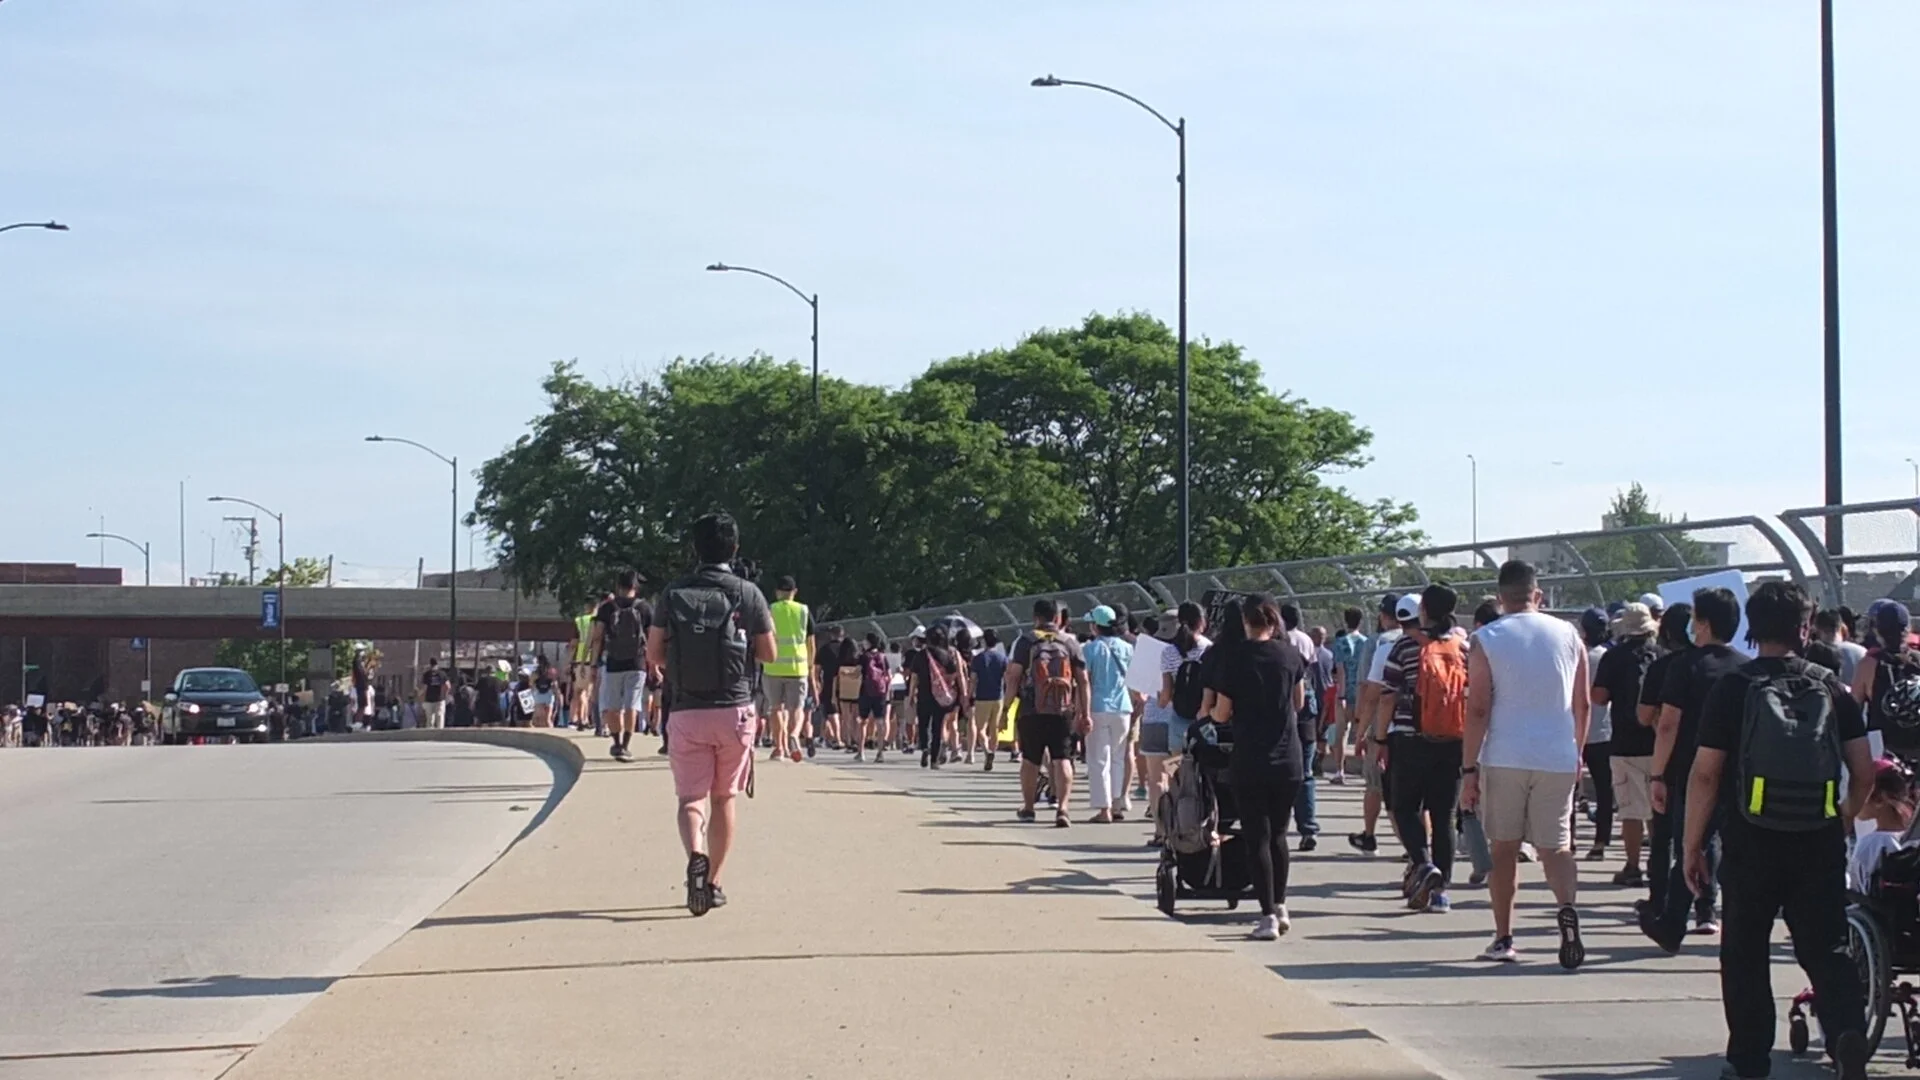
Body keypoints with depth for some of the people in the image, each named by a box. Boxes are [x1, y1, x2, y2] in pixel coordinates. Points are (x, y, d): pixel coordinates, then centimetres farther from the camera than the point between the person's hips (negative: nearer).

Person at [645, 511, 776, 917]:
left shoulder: (673, 595, 0)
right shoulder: (747, 594, -3)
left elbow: (653, 656, 3)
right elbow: (769, 654, 3)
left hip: (687, 712, 0)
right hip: (734, 710, 0)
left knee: (690, 797, 2)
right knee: (724, 798, 13)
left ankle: (696, 857, -26)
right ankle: (714, 882, 16)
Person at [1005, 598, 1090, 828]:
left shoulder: (1026, 641, 1)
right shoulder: (1070, 643, 6)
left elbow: (1014, 676, -5)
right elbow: (1083, 680, 4)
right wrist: (1084, 713, 7)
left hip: (1031, 711, -1)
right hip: (1063, 711, 1)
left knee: (1030, 759, 12)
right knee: (1062, 759, -2)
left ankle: (1028, 807, 25)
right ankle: (1062, 807, -17)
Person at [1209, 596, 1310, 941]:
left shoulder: (1234, 657, -8)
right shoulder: (1291, 655, 1)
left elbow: (1222, 714, -6)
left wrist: (1209, 712, 17)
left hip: (1249, 761, -3)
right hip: (1289, 759, 3)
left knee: (1258, 838, 1)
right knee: (1278, 834, 18)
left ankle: (1268, 916, -4)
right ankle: (1280, 908, 21)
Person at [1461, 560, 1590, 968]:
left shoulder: (1486, 640, -4)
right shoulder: (1569, 636, 6)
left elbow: (1478, 709, -8)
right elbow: (1582, 704, 11)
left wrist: (1469, 769, -5)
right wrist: (1578, 752, 24)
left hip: (1504, 758, -2)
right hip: (1558, 760, 2)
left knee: (1504, 847, 10)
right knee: (1555, 845, 5)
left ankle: (1503, 938, 14)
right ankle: (1566, 906, -23)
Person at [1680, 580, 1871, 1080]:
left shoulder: (1732, 688, -4)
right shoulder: (1831, 689, 4)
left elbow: (1705, 775, -7)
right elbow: (1864, 773, 4)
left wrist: (1691, 845, 1)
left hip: (1751, 843, -2)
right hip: (1820, 846, 2)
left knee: (1745, 955, 10)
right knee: (1826, 950, 5)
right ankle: (1848, 1033, -18)